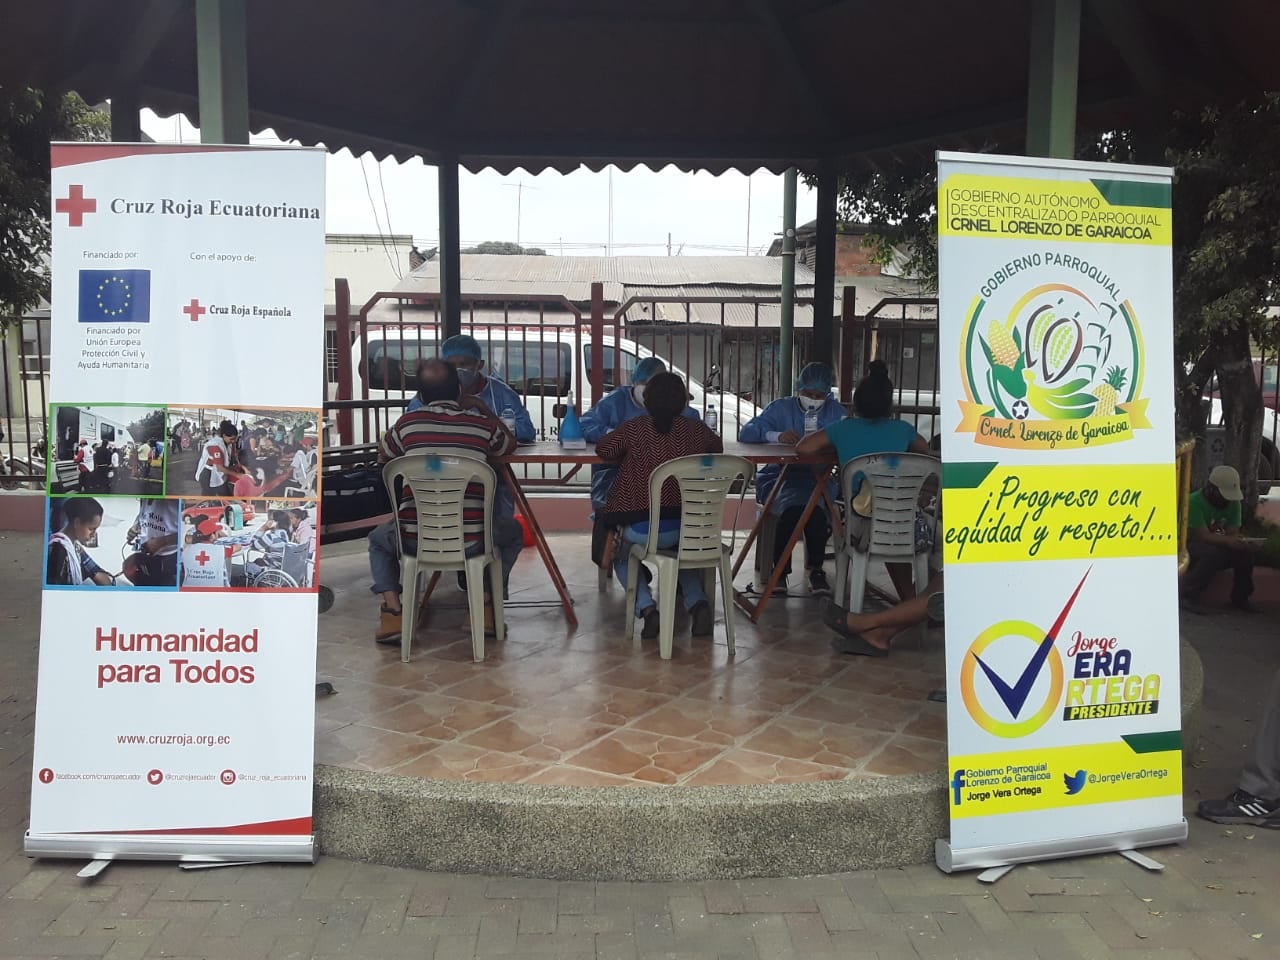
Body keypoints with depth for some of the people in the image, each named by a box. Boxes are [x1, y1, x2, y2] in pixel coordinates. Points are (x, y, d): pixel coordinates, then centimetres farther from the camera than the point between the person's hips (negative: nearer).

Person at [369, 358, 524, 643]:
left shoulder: (407, 423, 0)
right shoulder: (482, 425, 0)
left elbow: (384, 456, 21)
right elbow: (510, 444, 23)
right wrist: (483, 408, 28)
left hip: (414, 540, 0)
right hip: (470, 540, 0)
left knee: (378, 539, 34)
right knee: (513, 533, 32)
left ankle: (392, 611, 12)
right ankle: (486, 605, 19)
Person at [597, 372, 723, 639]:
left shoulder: (635, 428, -3)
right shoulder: (696, 429, 4)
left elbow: (603, 449, 4)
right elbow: (717, 447, 22)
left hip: (639, 528, -2)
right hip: (685, 526, 2)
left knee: (622, 556, 30)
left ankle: (646, 607, 3)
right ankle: (698, 602, 8)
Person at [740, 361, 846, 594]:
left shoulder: (835, 411, 14)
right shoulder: (781, 408, 9)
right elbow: (746, 432, -4)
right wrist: (777, 436, -21)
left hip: (818, 478, 1)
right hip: (780, 477, -1)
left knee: (816, 509, -32)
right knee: (792, 507, -33)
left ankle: (815, 569, -10)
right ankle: (780, 571, -14)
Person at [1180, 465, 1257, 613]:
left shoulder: (1233, 503, -1)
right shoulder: (1194, 502, -21)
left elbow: (1233, 533, -6)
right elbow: (1203, 536, -26)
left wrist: (1239, 542, -29)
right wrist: (1228, 541, -41)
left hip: (1220, 547, 6)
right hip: (1192, 547, -6)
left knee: (1246, 550, -19)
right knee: (1213, 553, -36)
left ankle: (1240, 598, -4)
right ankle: (1187, 596, -27)